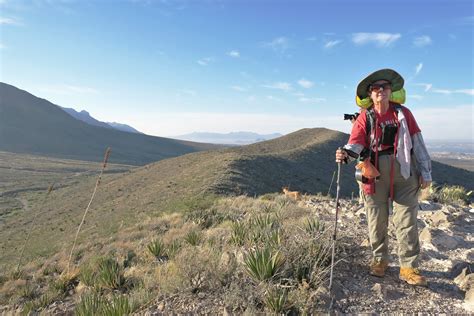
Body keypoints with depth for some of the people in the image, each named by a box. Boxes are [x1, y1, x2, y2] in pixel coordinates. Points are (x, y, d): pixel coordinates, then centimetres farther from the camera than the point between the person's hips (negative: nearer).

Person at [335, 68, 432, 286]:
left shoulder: (403, 113, 7)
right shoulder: (365, 117, 3)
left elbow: (417, 143, 8)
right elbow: (356, 143, -10)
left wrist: (425, 172, 5)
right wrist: (345, 154, -33)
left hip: (404, 173, 1)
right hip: (375, 175, -1)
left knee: (406, 222, 2)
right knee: (377, 221, 7)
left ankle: (409, 267, 12)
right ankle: (379, 260, 25)